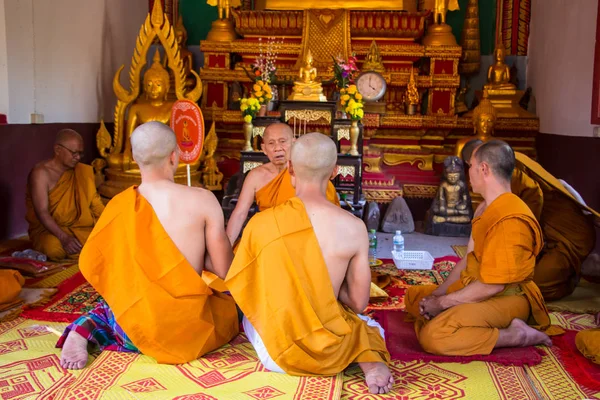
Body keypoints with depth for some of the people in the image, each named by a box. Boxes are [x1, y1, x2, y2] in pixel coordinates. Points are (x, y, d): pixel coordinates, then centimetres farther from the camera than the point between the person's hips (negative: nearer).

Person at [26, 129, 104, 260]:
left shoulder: (83, 172, 6)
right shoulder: (41, 173, -14)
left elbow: (95, 203, 7)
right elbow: (42, 212, -21)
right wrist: (64, 238, -33)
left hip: (78, 227, 4)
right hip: (47, 229, -4)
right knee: (55, 249, -37)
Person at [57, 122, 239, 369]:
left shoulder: (119, 204, -5)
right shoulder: (202, 200, -13)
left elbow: (92, 267, 5)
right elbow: (224, 271, -9)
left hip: (135, 328, 3)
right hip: (189, 327, -2)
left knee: (106, 310, 38)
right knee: (233, 305, 29)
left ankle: (84, 330, 5)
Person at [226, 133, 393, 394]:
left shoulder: (260, 222, -10)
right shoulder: (353, 227, -12)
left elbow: (239, 289, 3)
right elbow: (358, 303, -4)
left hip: (276, 354, 1)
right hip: (327, 353, -1)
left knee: (250, 313, 35)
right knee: (371, 326, 32)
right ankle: (370, 360, 0)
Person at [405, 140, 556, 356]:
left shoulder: (510, 220, -24)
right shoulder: (485, 208, 10)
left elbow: (492, 285, -25)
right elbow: (468, 260, 12)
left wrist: (442, 302, -14)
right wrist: (437, 293, 1)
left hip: (506, 299, -10)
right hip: (476, 290, 10)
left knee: (433, 336, -29)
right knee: (414, 296, 16)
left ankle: (514, 335, -13)